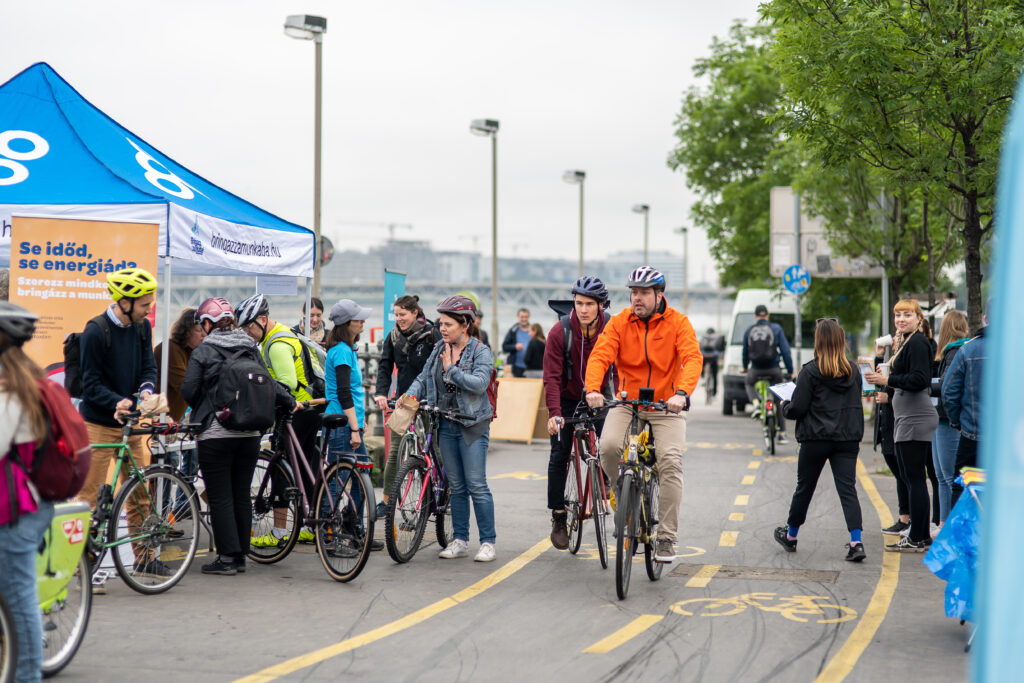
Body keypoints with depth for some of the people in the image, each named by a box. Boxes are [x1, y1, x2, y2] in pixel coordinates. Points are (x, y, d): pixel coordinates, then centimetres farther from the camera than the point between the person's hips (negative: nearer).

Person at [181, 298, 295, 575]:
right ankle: (240, 555, 17)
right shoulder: (251, 349, 7)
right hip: (249, 433, 5)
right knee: (242, 495, 12)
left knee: (220, 498, 0)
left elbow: (189, 391, -8)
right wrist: (290, 402, 26)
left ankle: (227, 557, -1)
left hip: (215, 434, -5)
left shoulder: (203, 351, -6)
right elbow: (268, 384, 9)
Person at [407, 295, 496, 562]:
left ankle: (488, 541, 0)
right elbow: (423, 378, 11)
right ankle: (460, 540, 16)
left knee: (477, 485, -6)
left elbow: (479, 383, -20)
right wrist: (411, 395, -7)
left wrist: (451, 369, -17)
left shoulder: (481, 352, -7)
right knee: (456, 486, 10)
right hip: (446, 425, 6)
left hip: (473, 426, -5)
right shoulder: (438, 350, 10)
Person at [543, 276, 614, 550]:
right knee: (559, 455, -4)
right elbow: (552, 376, -21)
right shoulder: (560, 331, -19)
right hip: (567, 398, -1)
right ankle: (558, 516, 5)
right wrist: (554, 413, -31)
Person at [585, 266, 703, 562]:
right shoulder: (619, 323, 0)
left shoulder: (677, 322, -5)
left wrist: (682, 393, -36)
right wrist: (593, 389, -32)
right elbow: (600, 355, -12)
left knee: (671, 462, -17)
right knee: (608, 446, -25)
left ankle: (667, 538, -8)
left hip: (667, 406, -1)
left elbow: (692, 358, -17)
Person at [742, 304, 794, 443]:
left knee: (749, 383, 35)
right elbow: (785, 350, -2)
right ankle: (782, 433, 11)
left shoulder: (749, 331, 6)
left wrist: (745, 367, 37)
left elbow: (745, 351, 18)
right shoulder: (776, 328, 1)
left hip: (756, 370, 1)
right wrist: (790, 371, 4)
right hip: (773, 370, -1)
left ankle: (756, 404, 5)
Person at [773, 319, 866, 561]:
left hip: (816, 439, -3)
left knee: (804, 488, 12)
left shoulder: (810, 371, -11)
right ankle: (856, 542, -14)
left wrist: (784, 406, 9)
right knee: (848, 488, -1)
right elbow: (856, 404, 12)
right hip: (847, 439, 3)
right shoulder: (853, 371, 4)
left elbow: (797, 408, -10)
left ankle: (790, 536, 30)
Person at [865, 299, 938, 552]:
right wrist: (896, 352, 16)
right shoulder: (906, 342, 19)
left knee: (915, 478, -7)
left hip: (916, 420, -11)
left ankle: (917, 539, -4)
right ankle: (922, 534, 20)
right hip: (908, 419, 11)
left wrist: (887, 380, -17)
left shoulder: (917, 343, -13)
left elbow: (919, 379, -22)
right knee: (910, 477, 14)